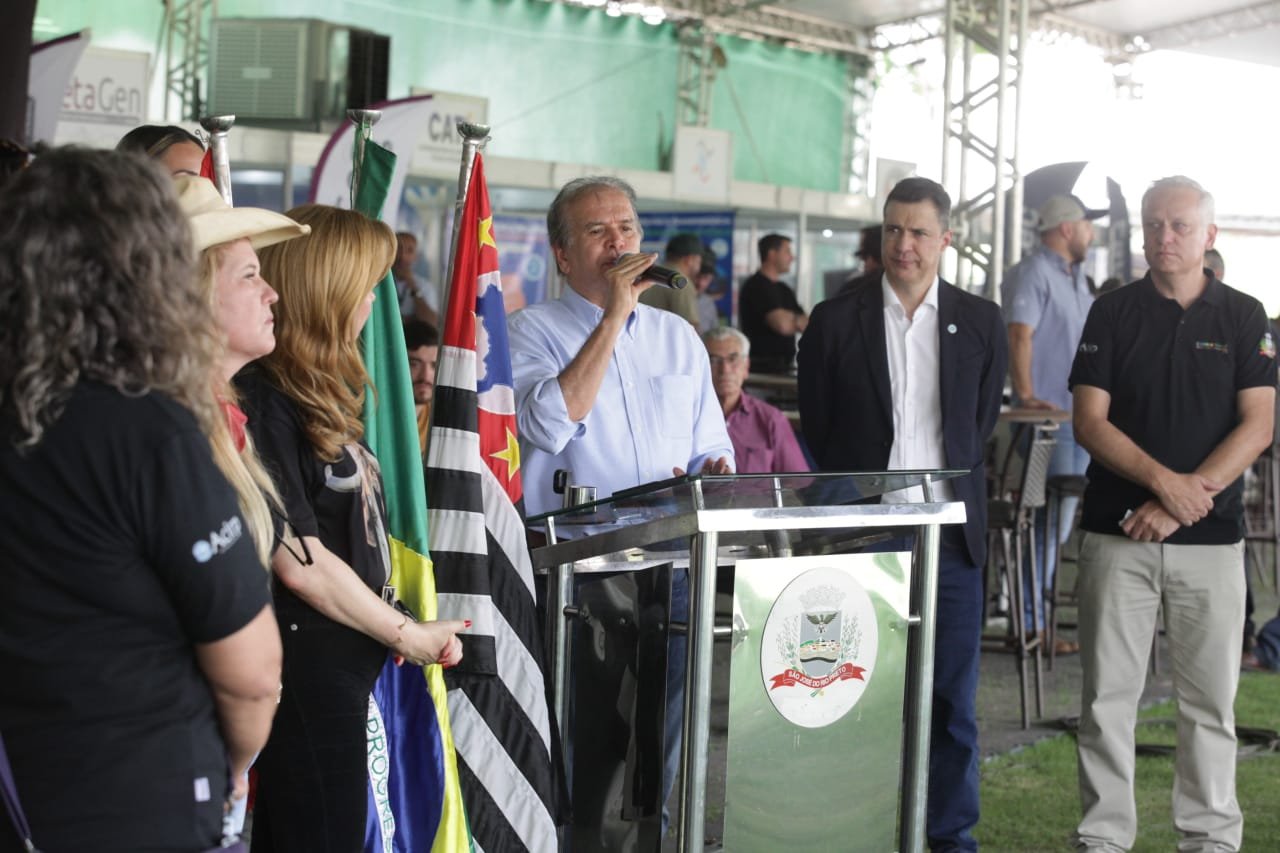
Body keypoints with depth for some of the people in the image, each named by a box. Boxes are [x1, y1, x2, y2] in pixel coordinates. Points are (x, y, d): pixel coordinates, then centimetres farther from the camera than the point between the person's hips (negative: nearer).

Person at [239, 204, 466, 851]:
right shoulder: (262, 400, -18)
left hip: (342, 663, 9)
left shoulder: (313, 395, 13)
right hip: (305, 669, -9)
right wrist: (408, 635, -10)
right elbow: (300, 564, -20)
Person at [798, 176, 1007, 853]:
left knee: (952, 698, 5)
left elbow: (982, 423, 15)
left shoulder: (981, 323, 6)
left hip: (949, 538, 1)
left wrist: (948, 486, 12)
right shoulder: (835, 321, 1)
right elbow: (818, 429, 6)